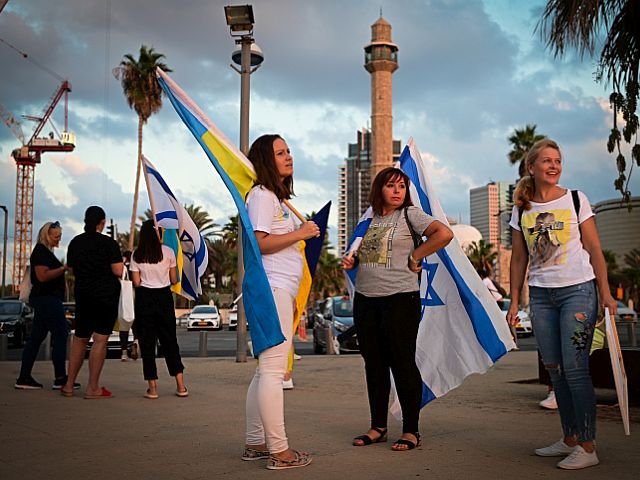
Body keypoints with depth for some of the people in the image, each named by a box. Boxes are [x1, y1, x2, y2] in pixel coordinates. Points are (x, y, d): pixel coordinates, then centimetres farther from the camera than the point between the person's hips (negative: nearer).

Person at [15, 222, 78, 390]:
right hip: (47, 299, -11)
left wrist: (63, 270, 17)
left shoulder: (45, 251, 21)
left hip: (44, 300, 11)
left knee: (36, 337, 8)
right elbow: (42, 276, -20)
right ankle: (60, 378, -9)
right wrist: (63, 268, -19)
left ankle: (24, 378, 9)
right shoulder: (41, 251, -10)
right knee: (60, 334, -9)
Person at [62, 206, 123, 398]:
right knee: (100, 340, -3)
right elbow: (118, 271, -13)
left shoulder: (75, 243, 7)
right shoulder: (108, 243, -10)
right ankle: (93, 388, -2)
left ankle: (69, 385, 17)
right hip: (106, 296, -5)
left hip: (82, 294, 6)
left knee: (79, 339, 15)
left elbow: (72, 270, 15)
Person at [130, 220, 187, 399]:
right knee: (169, 340, 9)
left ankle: (152, 387, 4)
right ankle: (181, 385, 7)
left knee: (147, 342, 6)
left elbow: (136, 282, -2)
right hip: (164, 297, 1)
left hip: (144, 299, -1)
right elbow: (174, 280, 2)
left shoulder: (136, 255, -2)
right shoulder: (168, 252, -2)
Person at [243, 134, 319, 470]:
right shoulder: (261, 195, -6)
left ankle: (255, 444, 18)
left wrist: (295, 289, 21)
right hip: (272, 289, -10)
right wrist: (300, 234, -12)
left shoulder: (277, 197, 24)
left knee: (267, 370, 11)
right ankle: (279, 451, -8)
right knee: (273, 370, -10)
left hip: (281, 290, 10)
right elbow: (258, 242, -17)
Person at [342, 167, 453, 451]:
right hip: (365, 299, 6)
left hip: (400, 297, -6)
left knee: (402, 363, -2)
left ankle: (411, 431, 8)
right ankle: (378, 427, 21)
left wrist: (415, 257, -12)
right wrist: (351, 262, 5)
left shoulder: (409, 214, -4)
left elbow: (445, 234, -17)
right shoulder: (369, 219, 13)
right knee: (374, 364, 11)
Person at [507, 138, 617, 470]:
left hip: (578, 290, -4)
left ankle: (587, 447, -1)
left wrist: (605, 291, -6)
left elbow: (594, 250, 0)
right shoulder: (522, 209, 8)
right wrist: (514, 302, 8)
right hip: (541, 295, 4)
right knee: (554, 369, 8)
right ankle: (569, 439, 20)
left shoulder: (576, 200, 0)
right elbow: (519, 259, 11)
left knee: (575, 368, -8)